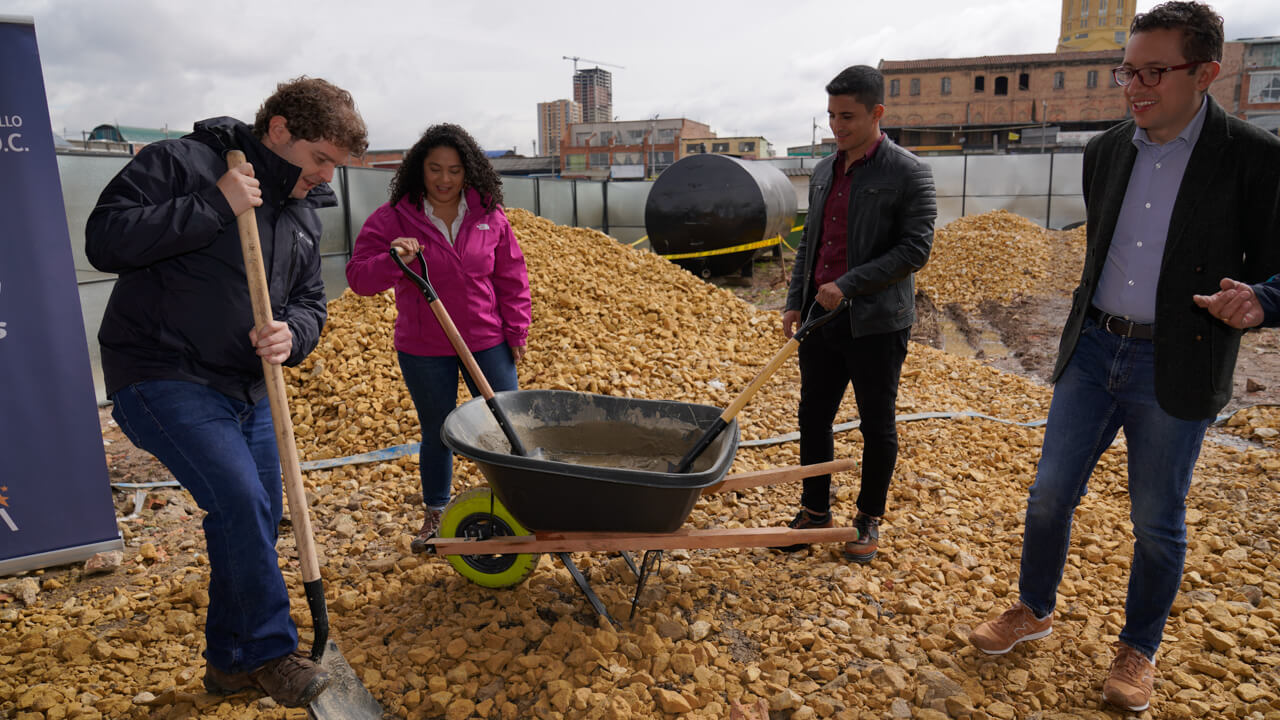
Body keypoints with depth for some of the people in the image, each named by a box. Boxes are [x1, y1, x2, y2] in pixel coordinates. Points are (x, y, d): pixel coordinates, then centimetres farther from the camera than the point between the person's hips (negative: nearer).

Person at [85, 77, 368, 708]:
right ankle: (269, 652, 2)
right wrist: (212, 206, -24)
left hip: (248, 390, 8)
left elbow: (309, 301, 12)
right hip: (163, 382, -7)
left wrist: (291, 333, -12)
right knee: (242, 506, -18)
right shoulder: (180, 163, -9)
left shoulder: (302, 211, 11)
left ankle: (230, 660, 29)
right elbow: (105, 240, -18)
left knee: (257, 519, 10)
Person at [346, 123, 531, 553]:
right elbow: (358, 276, -12)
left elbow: (511, 278, 5)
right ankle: (435, 515, 32)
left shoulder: (489, 215, -1)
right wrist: (392, 262, -31)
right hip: (424, 351, -1)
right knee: (436, 433, 12)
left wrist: (516, 331, 3)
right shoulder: (392, 219, -7)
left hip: (488, 342, 1)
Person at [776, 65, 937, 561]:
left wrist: (848, 285, -20)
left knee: (877, 425, 8)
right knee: (813, 417, 12)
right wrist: (795, 303, 9)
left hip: (875, 322, -6)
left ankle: (869, 519, 25)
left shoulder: (907, 173, -8)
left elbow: (915, 248, -14)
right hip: (820, 318, 6)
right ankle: (814, 511, 28)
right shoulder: (823, 171, 11)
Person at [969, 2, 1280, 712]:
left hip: (1174, 369, -4)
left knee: (1157, 521, 10)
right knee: (1050, 493, 9)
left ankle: (1138, 650, 31)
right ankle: (1034, 611, 31)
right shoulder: (1104, 151, 5)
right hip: (1093, 349, 4)